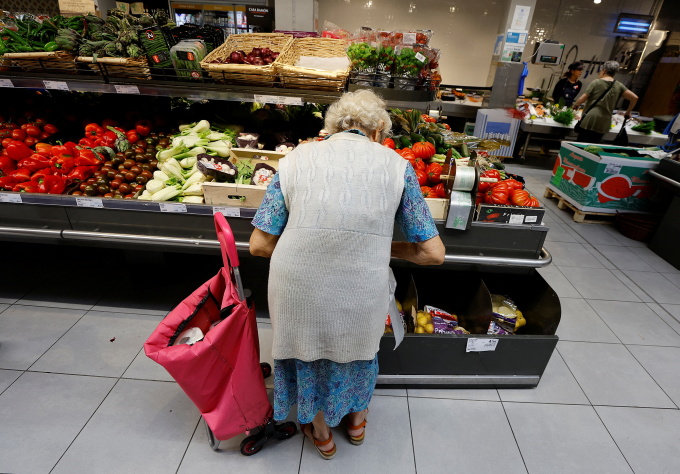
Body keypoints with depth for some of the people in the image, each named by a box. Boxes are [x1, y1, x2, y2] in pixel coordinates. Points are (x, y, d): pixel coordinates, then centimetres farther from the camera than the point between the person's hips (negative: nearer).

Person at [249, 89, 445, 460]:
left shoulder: (296, 159, 0)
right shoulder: (397, 165, -1)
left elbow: (259, 245, -2)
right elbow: (433, 253, -1)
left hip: (299, 294, 1)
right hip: (361, 299, 1)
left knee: (309, 354, 31)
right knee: (358, 346, 34)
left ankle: (321, 434, 59)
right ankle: (356, 421, 62)